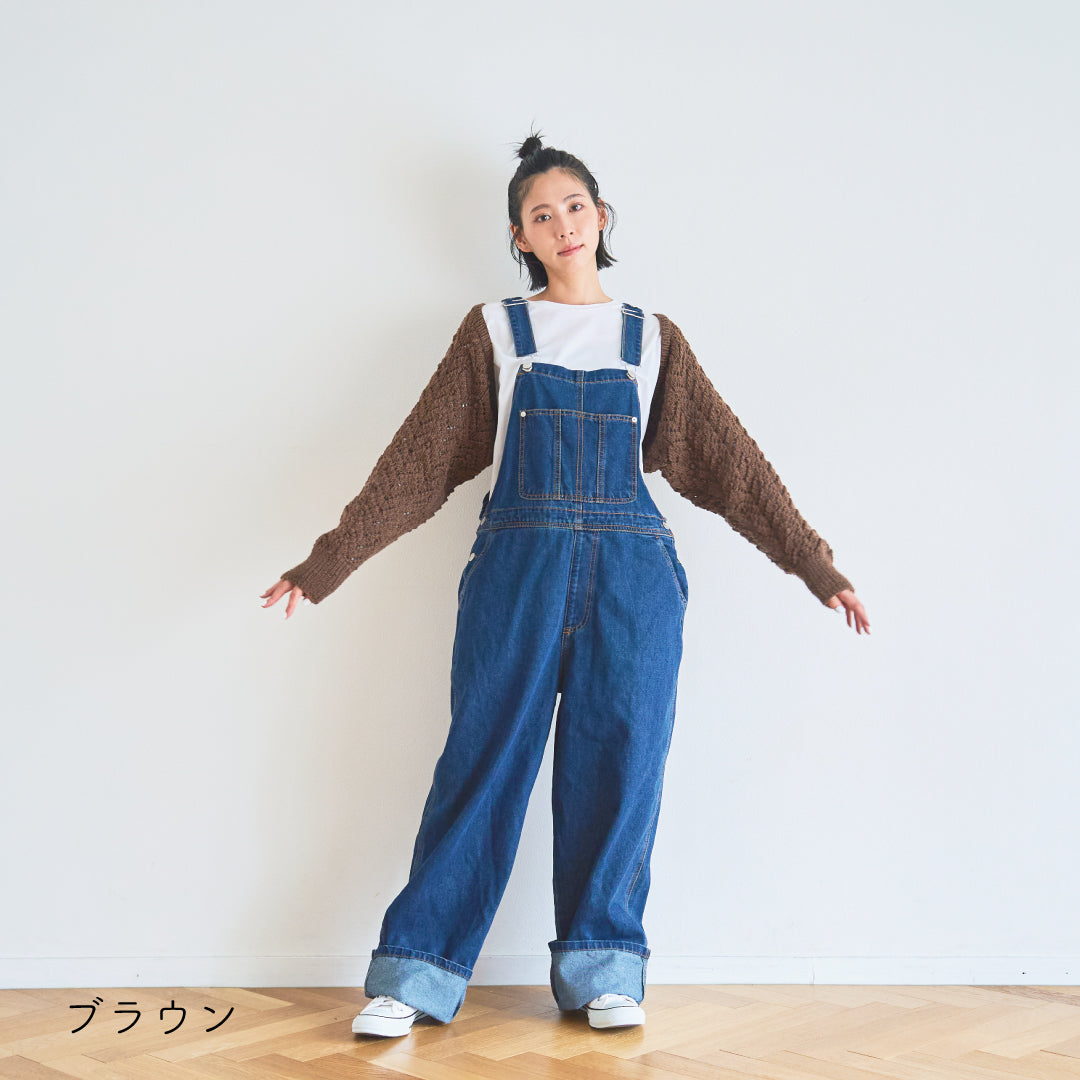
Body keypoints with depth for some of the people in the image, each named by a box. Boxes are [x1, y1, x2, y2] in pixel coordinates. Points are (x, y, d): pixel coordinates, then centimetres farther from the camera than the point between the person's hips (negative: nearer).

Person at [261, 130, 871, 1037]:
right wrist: (326, 564, -2)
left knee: (620, 760, 2)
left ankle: (604, 971, 14)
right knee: (485, 758, -2)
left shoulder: (654, 341, 13)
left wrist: (817, 567, 9)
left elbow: (729, 459, 12)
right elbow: (419, 459, 5)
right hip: (518, 562, -1)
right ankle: (416, 975, 6)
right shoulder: (494, 331, 9)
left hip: (631, 570, 2)